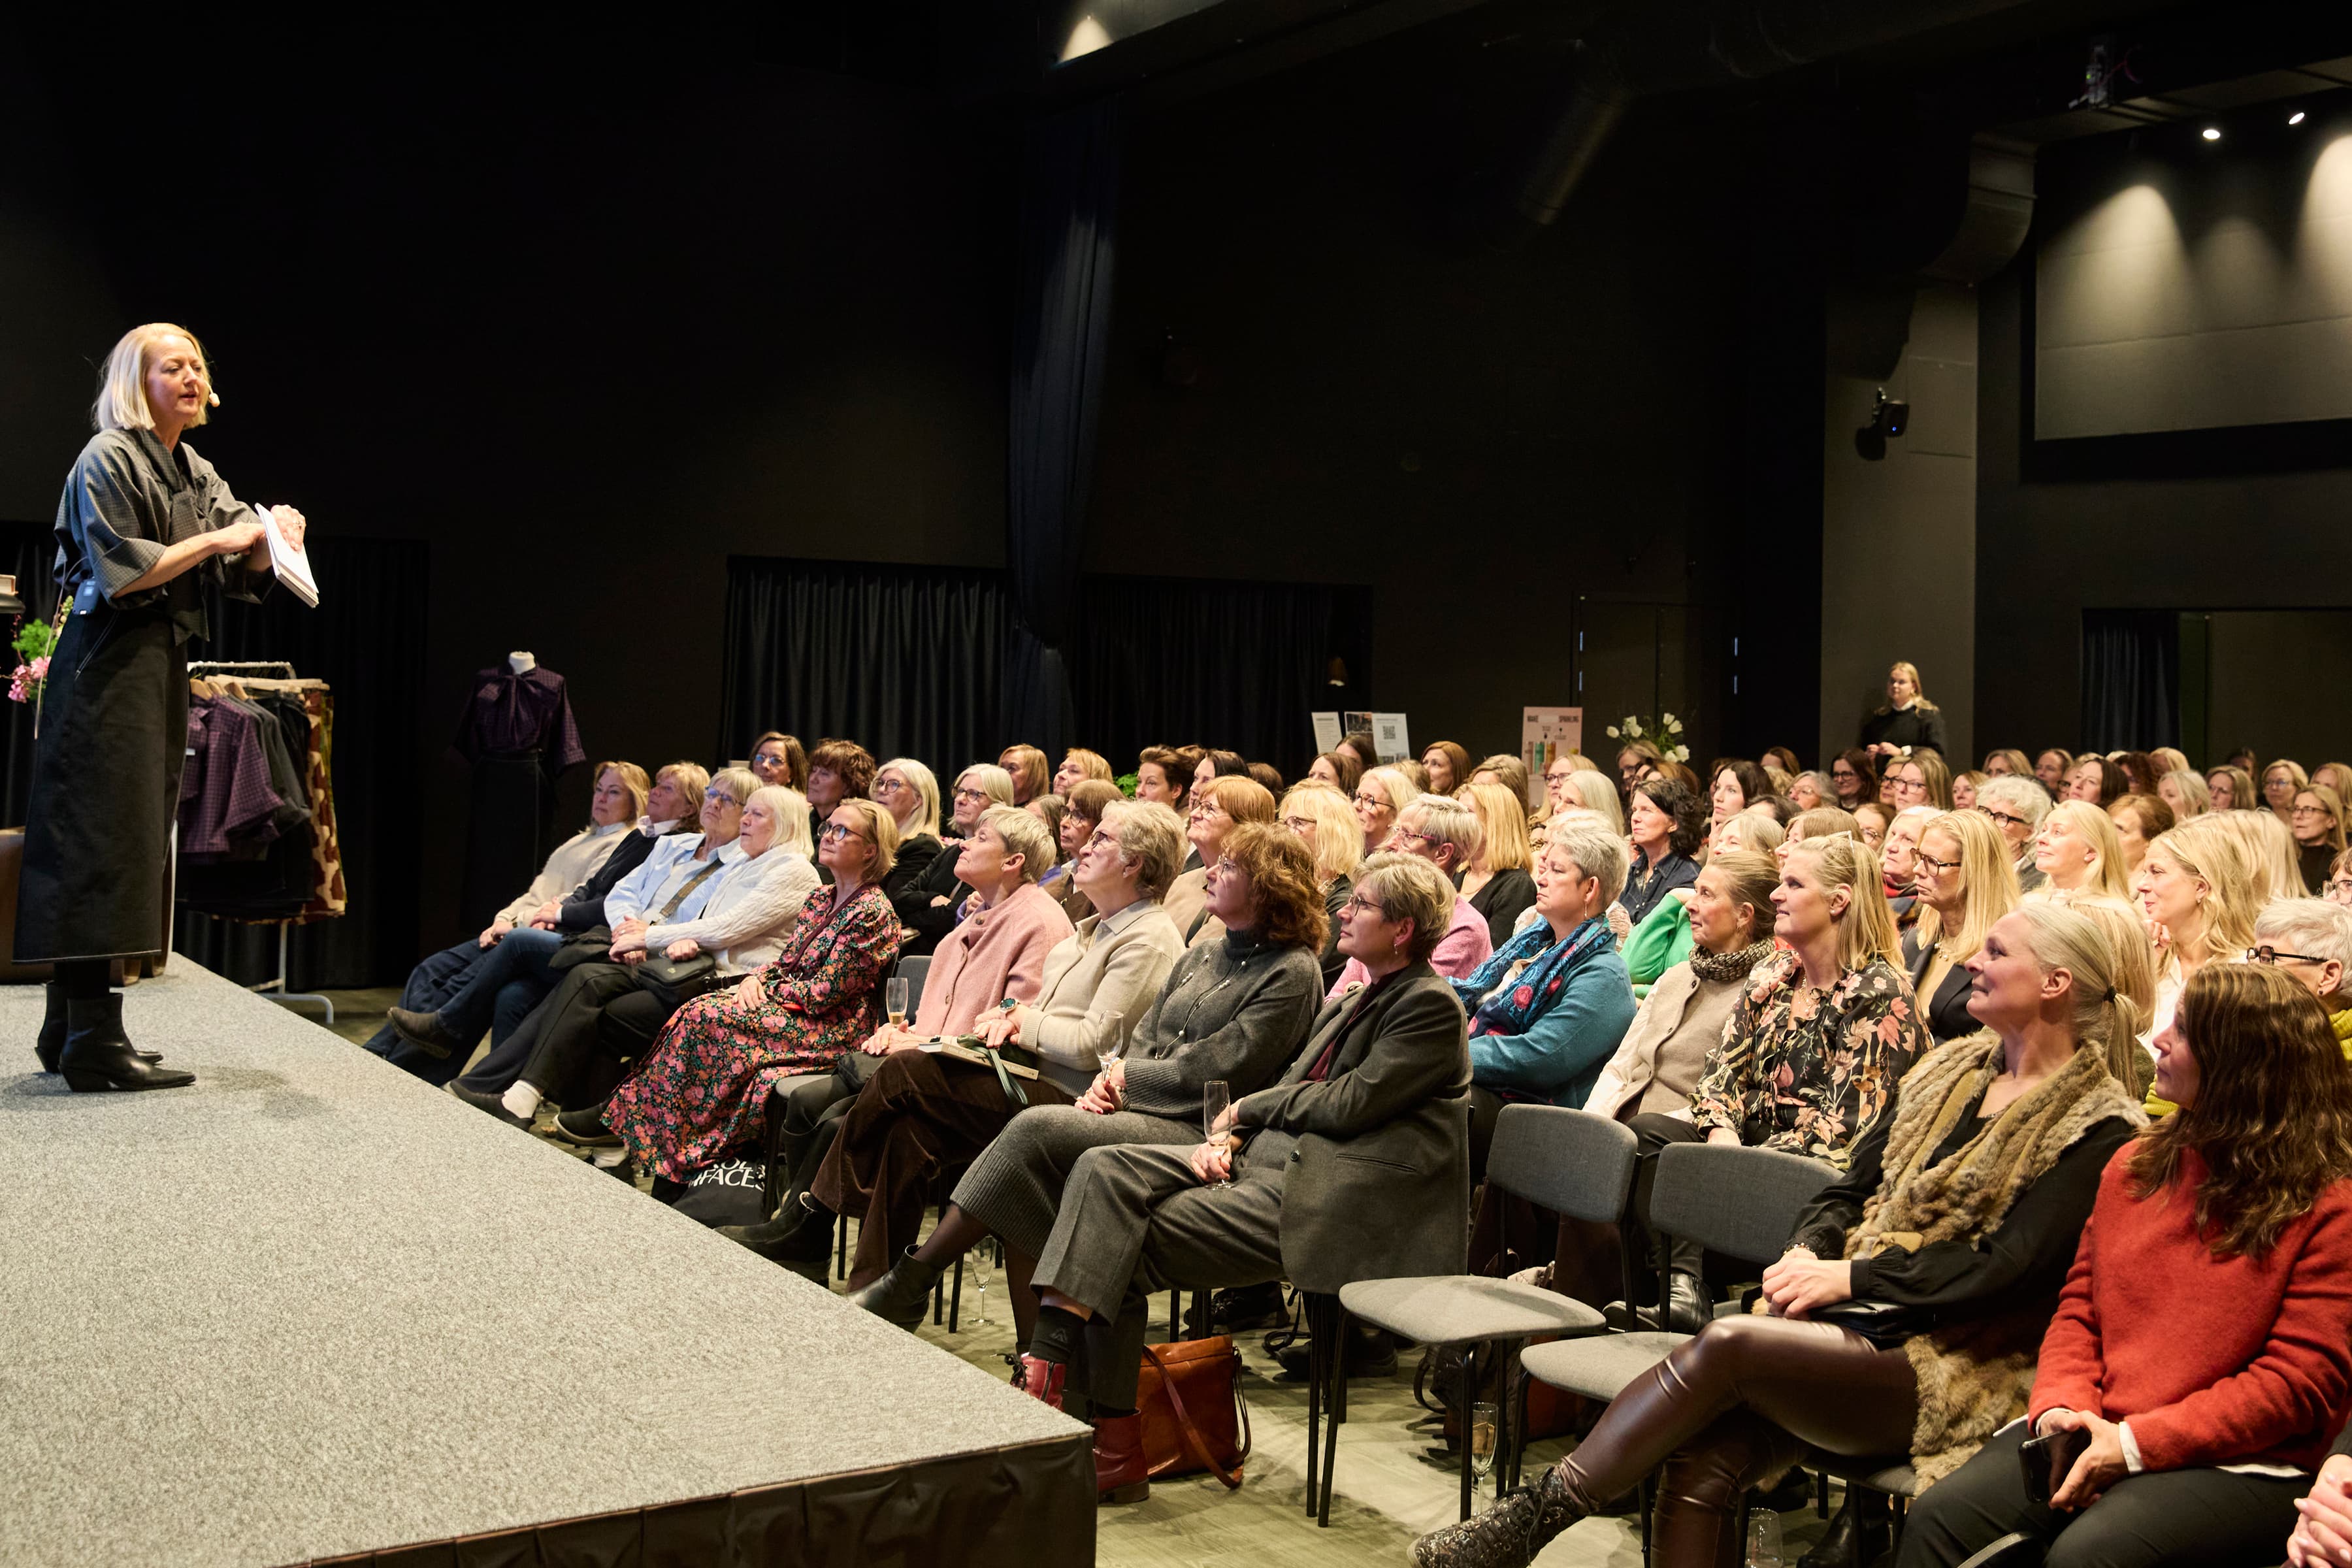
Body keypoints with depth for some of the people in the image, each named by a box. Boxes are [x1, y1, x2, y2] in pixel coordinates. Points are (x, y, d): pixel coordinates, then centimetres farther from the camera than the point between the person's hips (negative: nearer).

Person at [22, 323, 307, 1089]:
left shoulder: (198, 473, 17)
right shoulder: (107, 459, -8)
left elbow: (241, 575, 14)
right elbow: (120, 573, -16)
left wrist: (270, 538, -5)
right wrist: (211, 539, -13)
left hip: (161, 667, 9)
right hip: (109, 666, -9)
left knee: (130, 845, 9)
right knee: (103, 845, -11)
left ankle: (68, 1028, 16)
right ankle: (95, 1038, -10)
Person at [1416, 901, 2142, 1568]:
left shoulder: (2099, 1129, -4)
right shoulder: (1950, 1068, 18)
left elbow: (2006, 1266, -14)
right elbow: (1853, 1185, 18)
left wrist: (1850, 1276, -14)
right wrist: (1807, 1253, -4)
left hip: (1948, 1370, -6)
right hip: (1858, 1323, 6)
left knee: (1725, 1343, -28)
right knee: (1703, 1460, -21)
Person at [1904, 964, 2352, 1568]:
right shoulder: (2136, 1164, 14)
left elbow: (2300, 1382, -11)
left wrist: (2137, 1443, -17)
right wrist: (2062, 1407, -6)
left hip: (2241, 1464, -5)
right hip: (2097, 1432, 6)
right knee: (1938, 1518, -19)